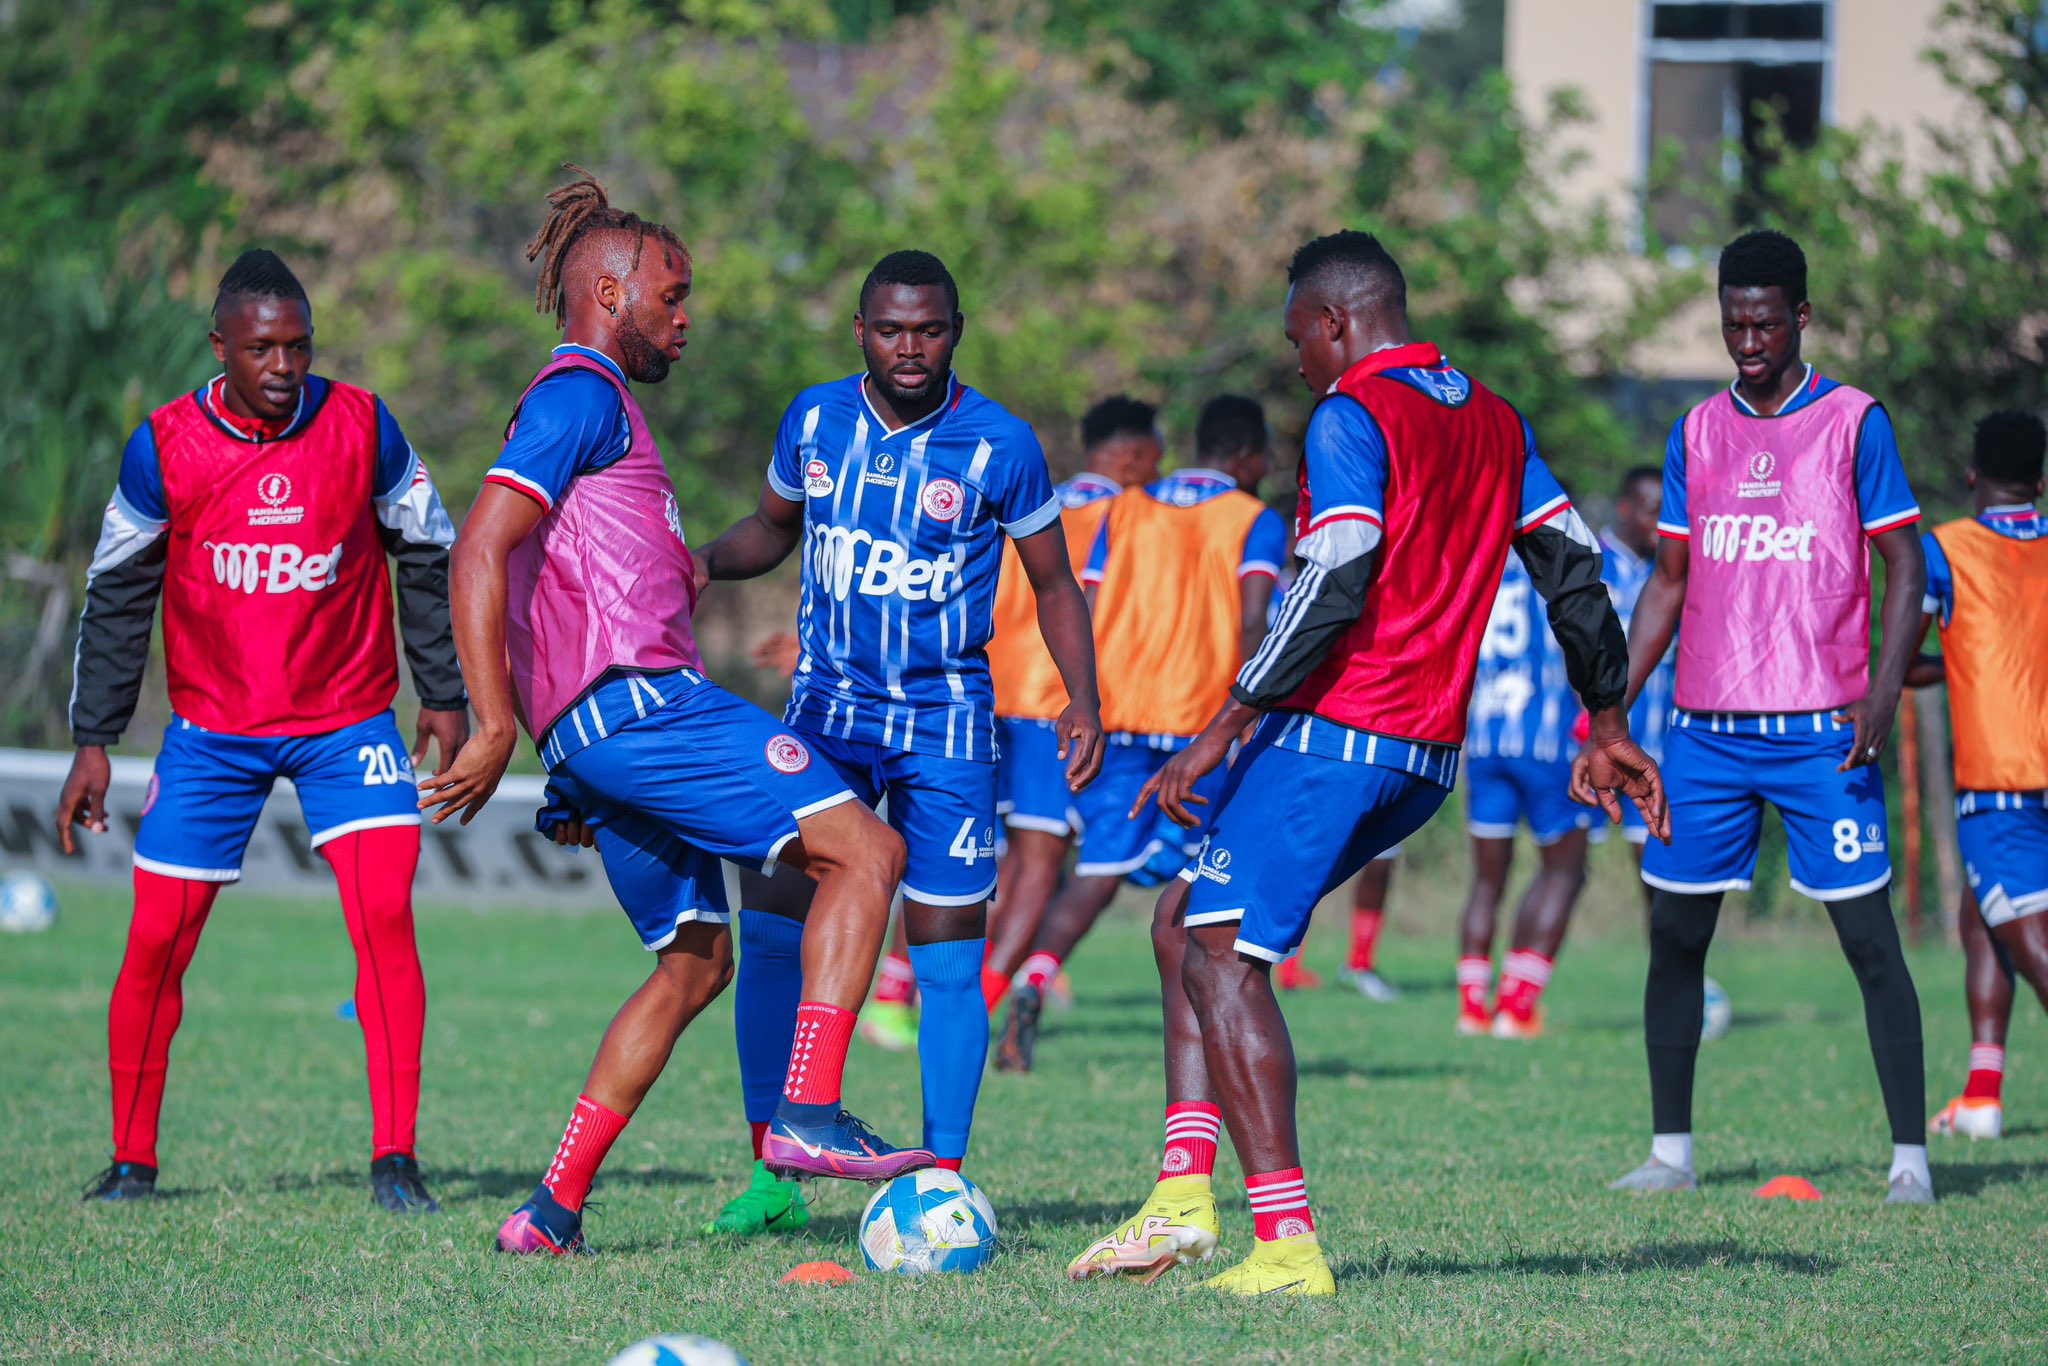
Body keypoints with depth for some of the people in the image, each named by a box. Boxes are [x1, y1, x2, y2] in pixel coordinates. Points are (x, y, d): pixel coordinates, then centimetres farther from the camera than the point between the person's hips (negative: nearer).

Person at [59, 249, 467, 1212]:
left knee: (385, 916, -17)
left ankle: (395, 1159, -12)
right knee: (155, 944, -1)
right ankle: (132, 1160, 16)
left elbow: (428, 558, 5)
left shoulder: (362, 426, -8)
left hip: (347, 719, 0)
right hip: (212, 727, 1)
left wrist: (446, 697, 4)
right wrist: (92, 743, 1)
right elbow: (117, 594, 2)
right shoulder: (166, 445, -8)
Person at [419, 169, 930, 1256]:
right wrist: (497, 728, -21)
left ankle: (552, 1210, 10)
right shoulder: (581, 392, -5)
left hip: (604, 729, 10)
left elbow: (576, 576, 31)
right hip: (637, 700, -10)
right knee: (863, 848, -13)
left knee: (695, 960, 14)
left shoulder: (587, 401, 27)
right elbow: (480, 551, -17)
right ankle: (808, 1116, -21)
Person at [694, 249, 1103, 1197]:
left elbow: (1054, 585, 2)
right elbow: (774, 527, 19)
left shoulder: (999, 446, -8)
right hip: (827, 706, 2)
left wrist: (1082, 701, -11)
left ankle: (942, 1178, 7)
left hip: (945, 719, -2)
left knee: (948, 958, -4)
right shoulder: (814, 422, 0)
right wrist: (704, 562, -2)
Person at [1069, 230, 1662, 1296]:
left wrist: (1227, 725, -19)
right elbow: (1571, 567, 18)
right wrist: (1607, 723, 26)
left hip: (1333, 735, -9)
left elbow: (1338, 586, -20)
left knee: (1221, 958, -9)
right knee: (1181, 922, 16)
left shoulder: (1352, 416, -9)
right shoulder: (1492, 419, 16)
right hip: (1428, 761, 9)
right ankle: (1183, 1196, 8)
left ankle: (1289, 1244, -17)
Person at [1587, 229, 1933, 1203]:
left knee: (1869, 938, -7)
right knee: (1675, 935, 3)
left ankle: (1910, 1154, -3)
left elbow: (1905, 567, -1)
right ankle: (1670, 1150, 13)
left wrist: (1882, 694, -14)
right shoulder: (1695, 435, 11)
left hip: (1823, 733, -4)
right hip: (1706, 732, 4)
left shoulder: (1854, 424, -1)